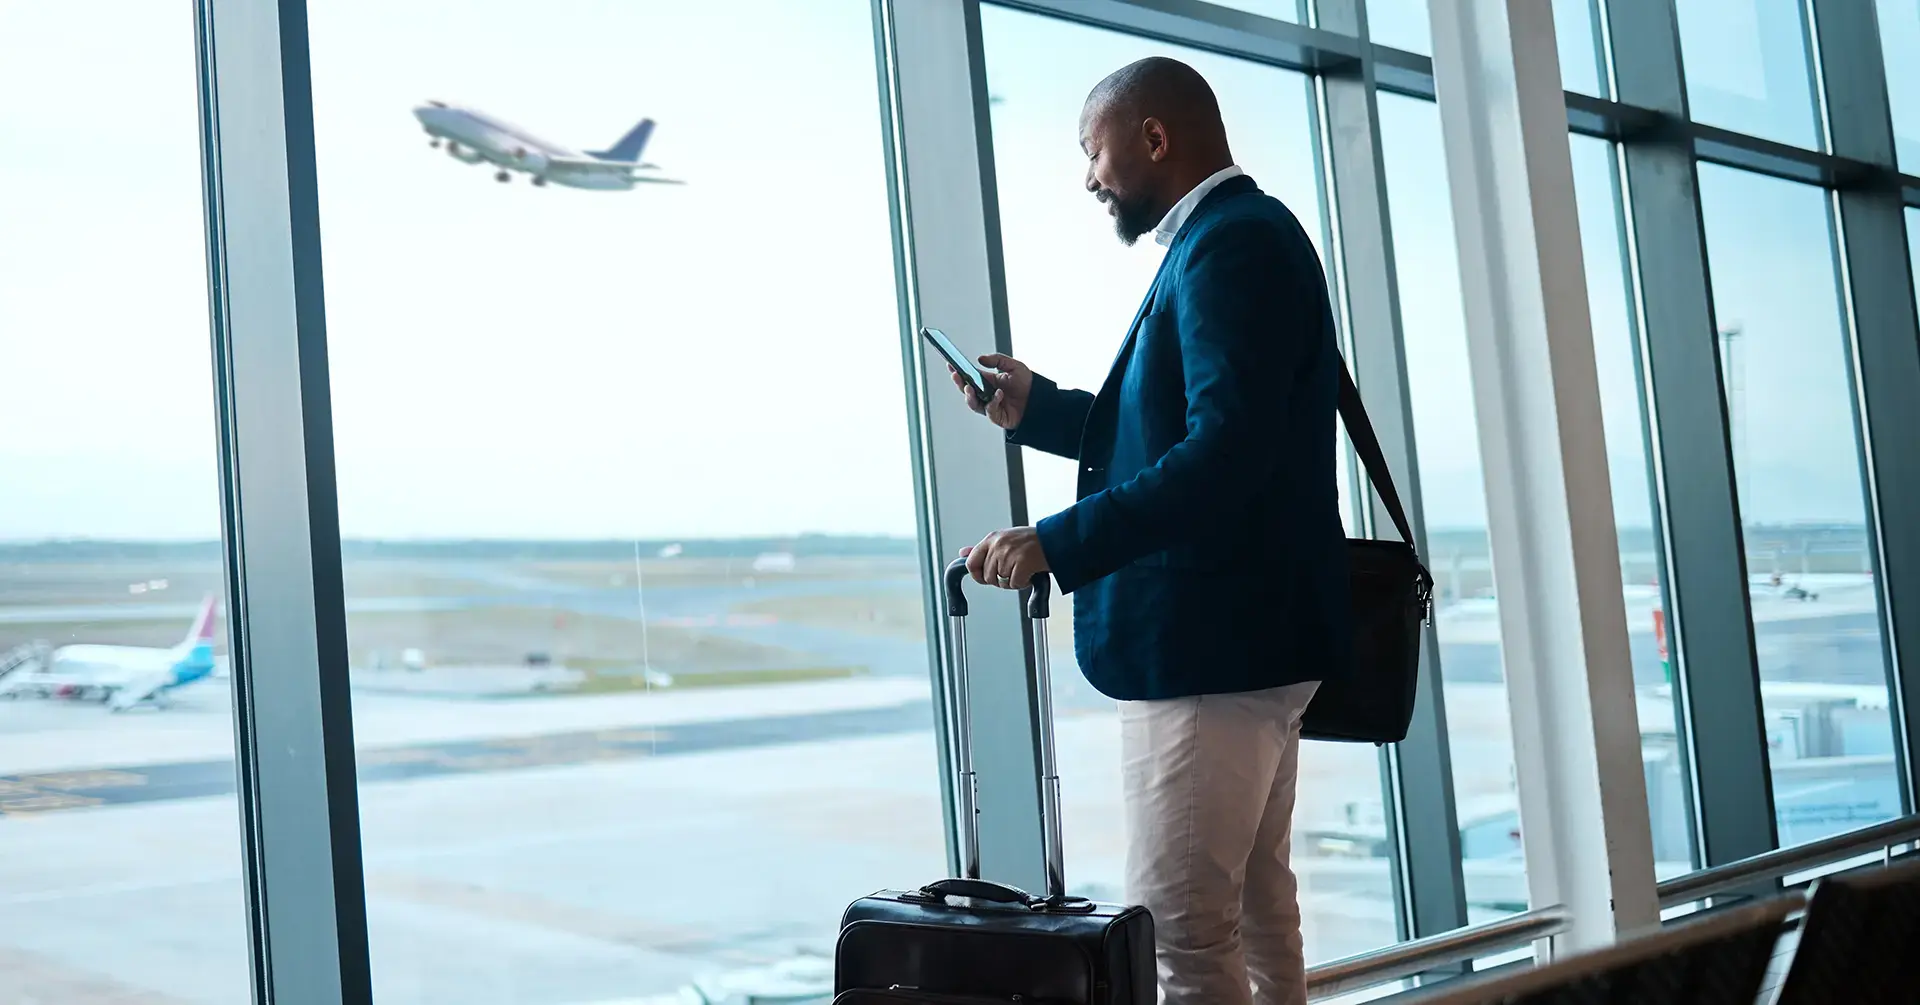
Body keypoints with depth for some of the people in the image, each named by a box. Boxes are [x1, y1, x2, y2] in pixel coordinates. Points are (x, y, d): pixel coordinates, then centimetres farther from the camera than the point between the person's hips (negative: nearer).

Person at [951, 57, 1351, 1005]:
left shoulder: (1233, 242, -16)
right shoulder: (1239, 239, 17)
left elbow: (1227, 449, -28)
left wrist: (1057, 543, -29)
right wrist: (1038, 409, 14)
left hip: (1211, 641, -11)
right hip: (1245, 630, 11)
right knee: (1255, 908, 19)